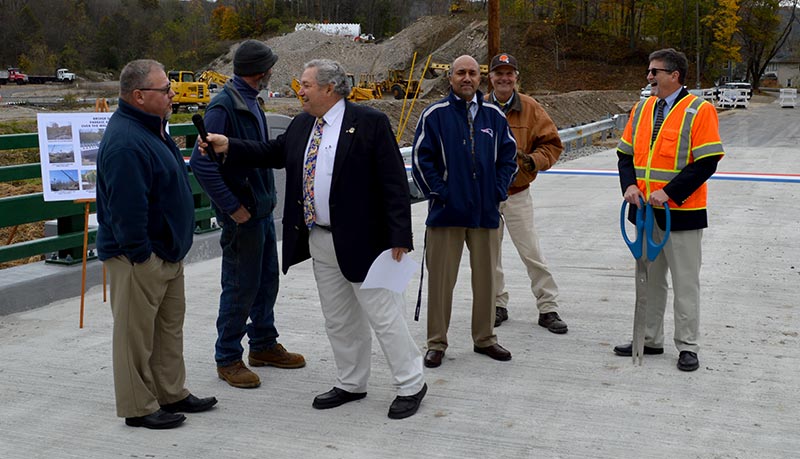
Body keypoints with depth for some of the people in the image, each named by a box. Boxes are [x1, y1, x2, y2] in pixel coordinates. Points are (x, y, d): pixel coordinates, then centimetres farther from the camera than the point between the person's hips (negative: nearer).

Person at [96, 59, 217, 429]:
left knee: (170, 326, 19)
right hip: (137, 258, -11)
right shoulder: (126, 142, -24)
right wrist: (141, 255, -22)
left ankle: (172, 394, 31)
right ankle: (138, 408, 13)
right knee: (136, 333, 2)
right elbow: (127, 207, -27)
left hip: (167, 251, 11)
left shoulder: (151, 128, 11)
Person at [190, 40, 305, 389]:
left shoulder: (250, 102, 10)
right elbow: (202, 163, -23)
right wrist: (232, 207, -20)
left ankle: (264, 345, 33)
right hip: (242, 215, -9)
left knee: (266, 280, 18)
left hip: (262, 210, 9)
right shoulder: (223, 107, -19)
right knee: (240, 287, 0)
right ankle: (227, 359, 13)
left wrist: (265, 197, 13)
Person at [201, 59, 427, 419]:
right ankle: (350, 385, 32)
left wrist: (399, 237, -18)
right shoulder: (302, 125, 9)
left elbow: (394, 182, -14)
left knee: (383, 315, 1)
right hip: (320, 241, 7)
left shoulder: (369, 122, -12)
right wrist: (229, 147, 8)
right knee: (338, 319, 17)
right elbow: (274, 152, 21)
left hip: (362, 241, -7)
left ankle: (410, 386, 16)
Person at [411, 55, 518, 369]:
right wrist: (438, 192, -7)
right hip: (447, 211, -3)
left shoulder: (494, 116, 9)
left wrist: (498, 190, 4)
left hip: (486, 211, 3)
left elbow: (508, 156, 13)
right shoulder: (434, 114, -2)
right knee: (441, 278, 1)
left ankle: (485, 339, 24)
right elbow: (421, 158, -3)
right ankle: (436, 343, 12)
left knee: (486, 275, 10)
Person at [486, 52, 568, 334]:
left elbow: (552, 143, 1)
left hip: (517, 193, -2)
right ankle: (498, 305, 26)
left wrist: (535, 160, -15)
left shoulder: (530, 108, -3)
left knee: (532, 252, -1)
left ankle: (548, 308, 9)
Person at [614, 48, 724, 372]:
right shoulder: (641, 109, 9)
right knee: (648, 278, 15)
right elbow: (625, 153, 12)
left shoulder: (699, 111, -10)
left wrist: (668, 192, -21)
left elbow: (707, 162, -16)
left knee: (685, 283, 3)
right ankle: (649, 339, 28)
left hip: (681, 211, -6)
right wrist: (630, 185, -6)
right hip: (645, 211, 6)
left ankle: (687, 348, 14)